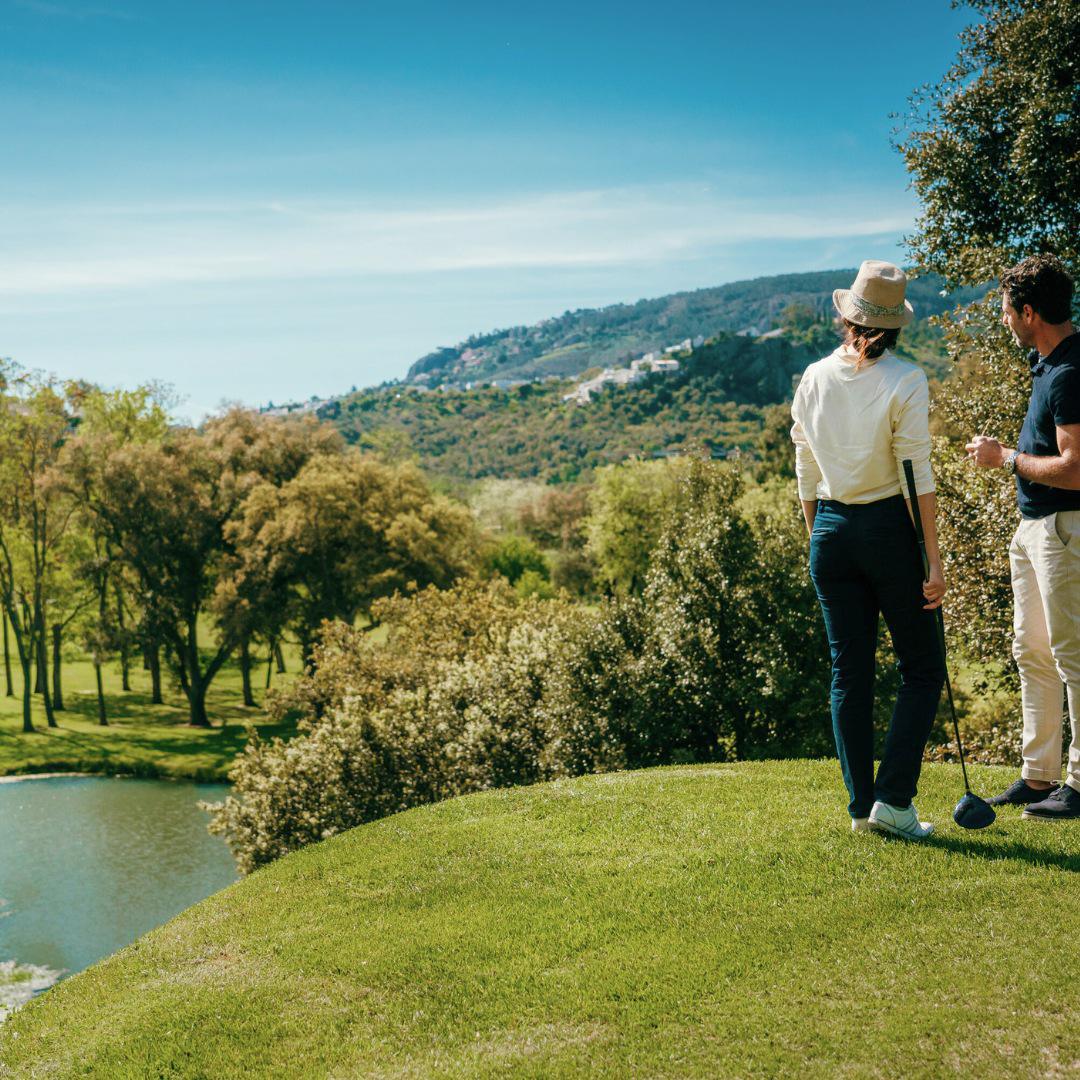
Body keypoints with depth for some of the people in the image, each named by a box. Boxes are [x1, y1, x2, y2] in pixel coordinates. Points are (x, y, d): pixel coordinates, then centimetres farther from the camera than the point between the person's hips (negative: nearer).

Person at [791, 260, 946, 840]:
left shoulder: (812, 380, 3)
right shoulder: (904, 381, -10)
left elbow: (806, 477, 8)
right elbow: (918, 477, -12)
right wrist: (933, 561, -10)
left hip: (831, 532, 4)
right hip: (889, 530, -4)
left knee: (849, 672, 10)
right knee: (922, 668, 7)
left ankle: (861, 805, 13)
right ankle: (893, 800, -1)